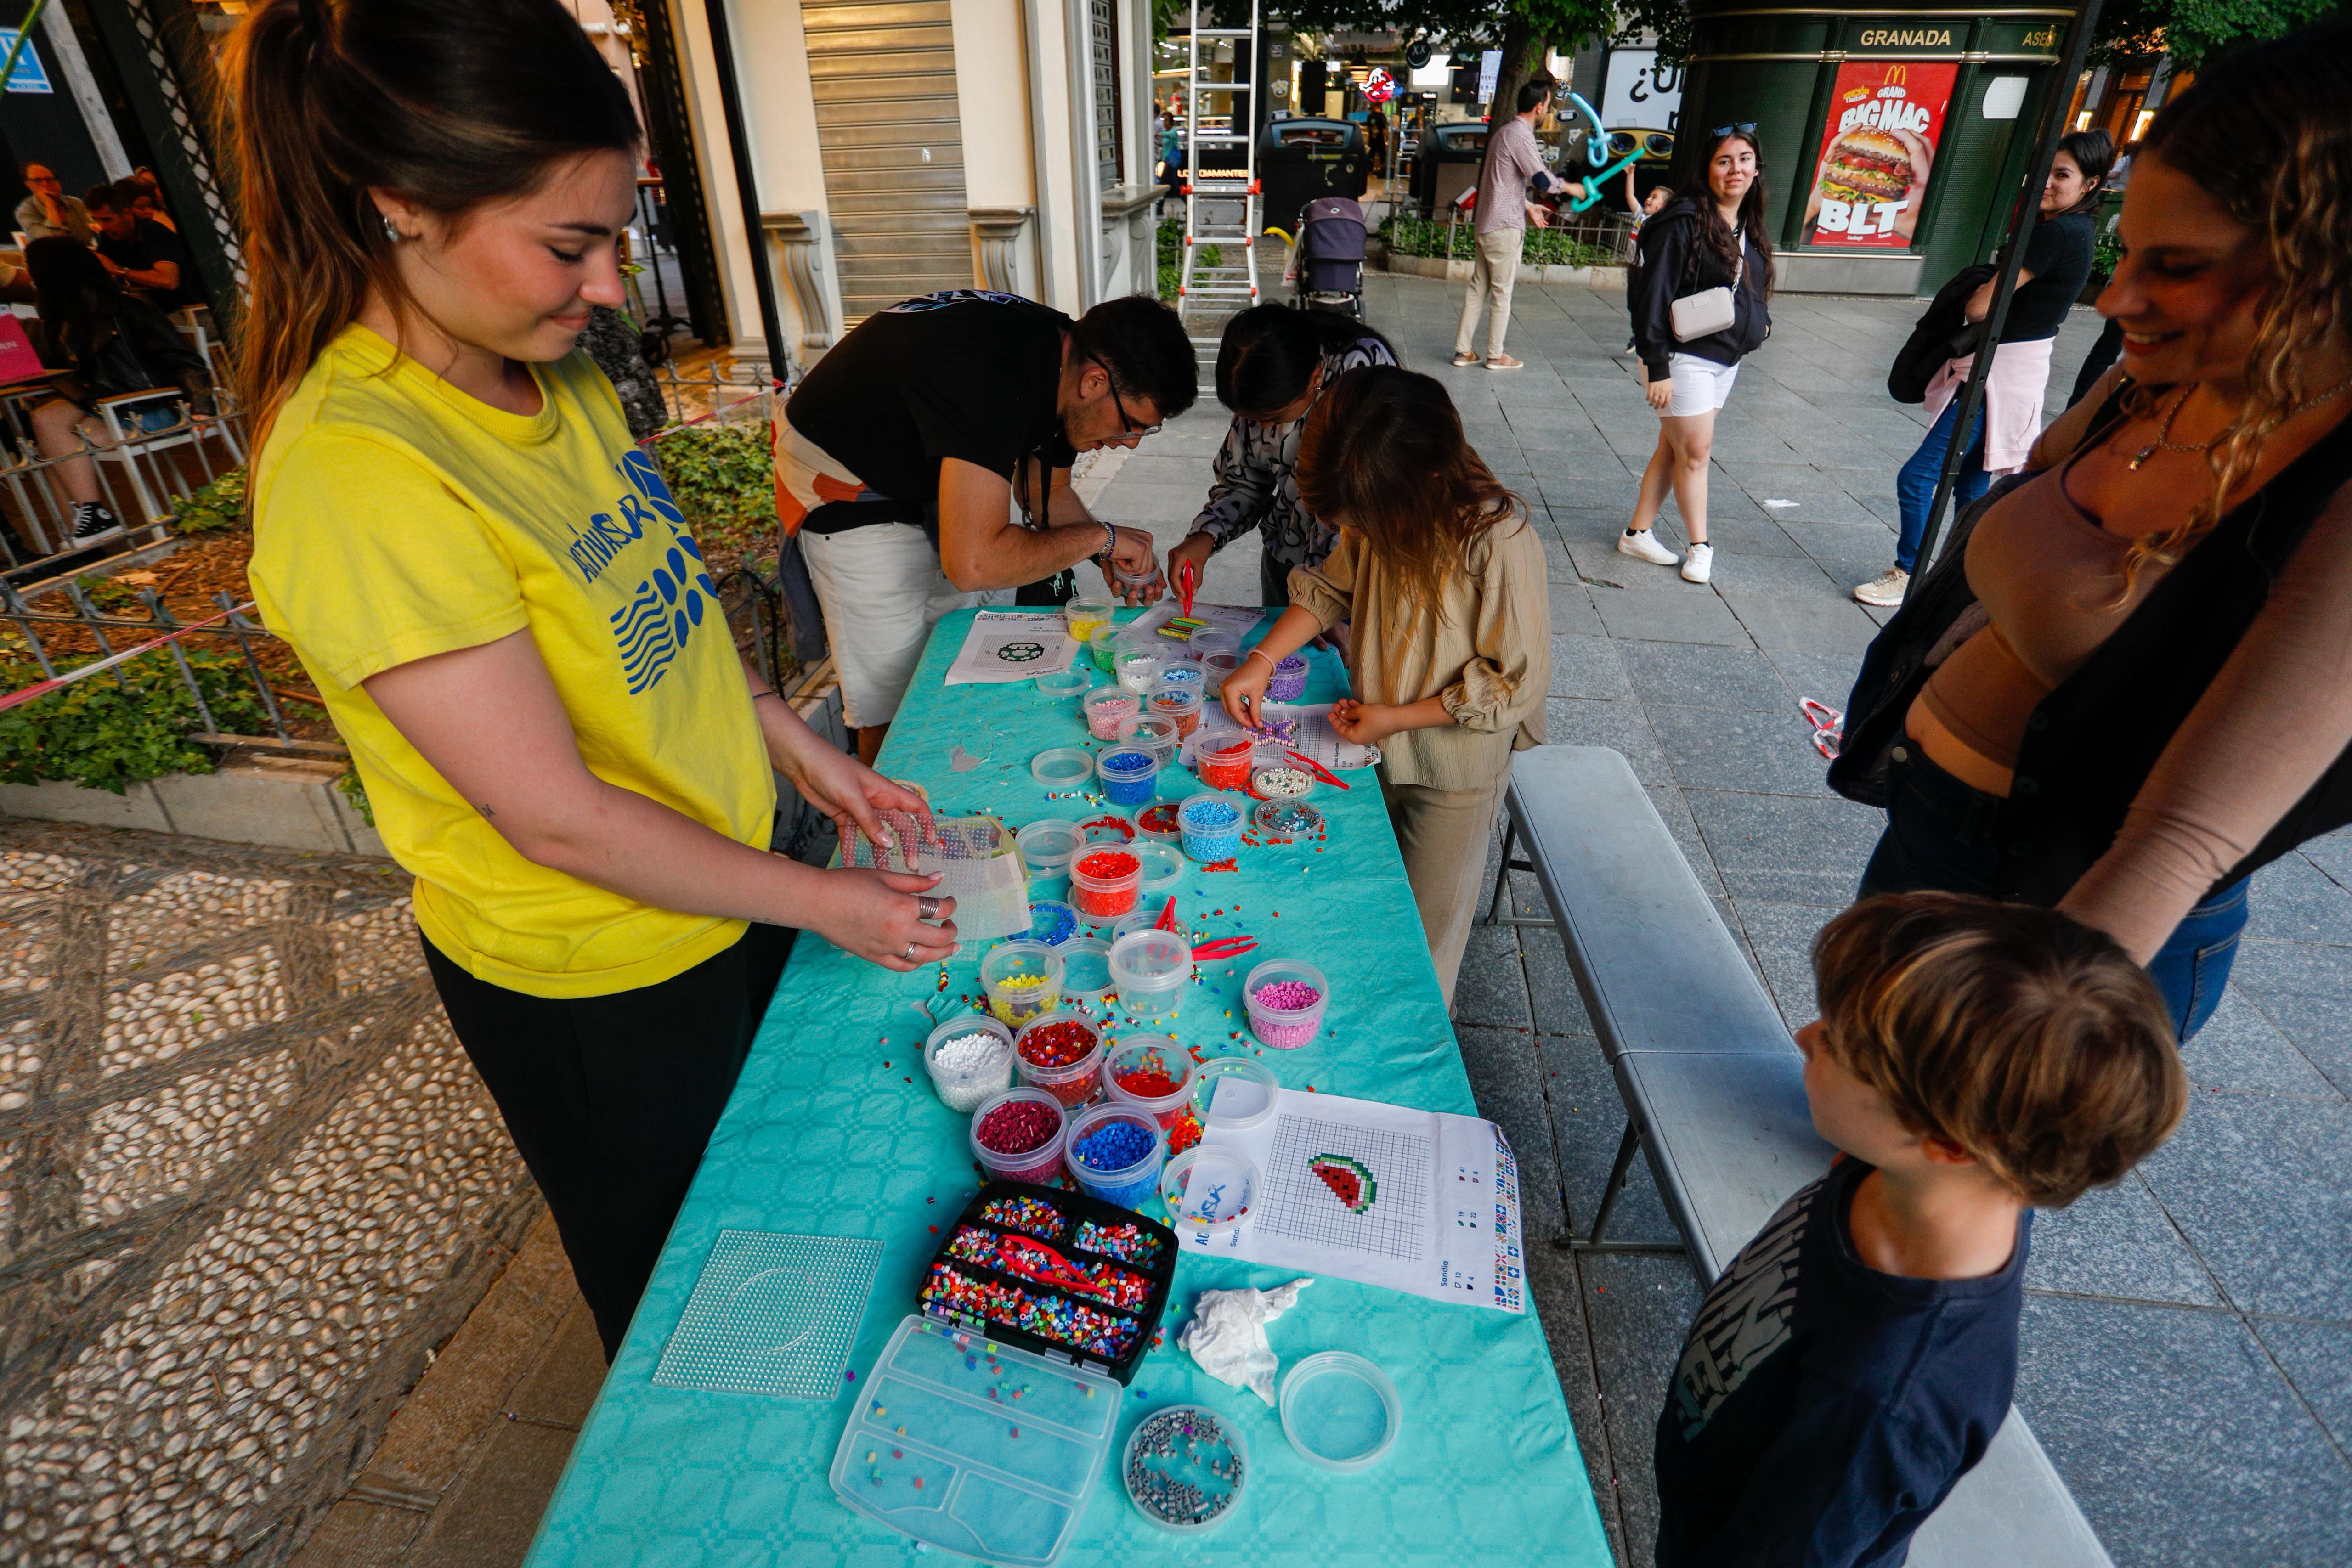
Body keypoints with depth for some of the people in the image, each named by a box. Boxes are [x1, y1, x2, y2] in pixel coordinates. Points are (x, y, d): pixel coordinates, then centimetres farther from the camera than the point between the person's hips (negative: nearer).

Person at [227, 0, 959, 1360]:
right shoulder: (356, 471, -29)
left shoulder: (557, 380, -3)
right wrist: (827, 902, -18)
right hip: (599, 986, -8)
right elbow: (559, 818, -27)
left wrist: (795, 746, 1)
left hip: (729, 883, 8)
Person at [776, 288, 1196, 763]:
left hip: (926, 472, 8)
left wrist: (1111, 557, -11)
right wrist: (1099, 536, -30)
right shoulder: (995, 376, -39)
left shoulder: (1067, 356, -10)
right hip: (844, 484, -8)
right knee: (892, 705, -5)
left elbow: (1048, 492, 7)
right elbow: (973, 563, -43)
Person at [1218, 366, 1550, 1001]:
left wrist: (1394, 718, -21)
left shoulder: (1497, 542, -29)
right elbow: (1332, 588, 6)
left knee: (1426, 933, 14)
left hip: (1455, 773, -5)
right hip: (1379, 746, 5)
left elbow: (1518, 680, -22)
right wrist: (1262, 659, -8)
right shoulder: (1380, 518, -12)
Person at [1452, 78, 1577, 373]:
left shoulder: (1506, 130, 17)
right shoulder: (1520, 134, -14)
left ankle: (1463, 351, 12)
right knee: (1502, 292, -1)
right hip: (1505, 226, -9)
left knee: (1478, 288, 10)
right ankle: (1496, 356, 5)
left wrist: (1529, 206, 26)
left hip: (1487, 224, 9)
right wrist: (1569, 188, -2)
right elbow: (1542, 178, -18)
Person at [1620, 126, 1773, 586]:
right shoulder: (1684, 222, -14)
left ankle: (1638, 533, 20)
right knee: (1695, 450, -2)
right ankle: (1699, 546, 12)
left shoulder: (1748, 226, 11)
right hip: (1684, 358, -8)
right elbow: (1655, 295, -18)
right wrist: (1657, 367, -21)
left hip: (1725, 359, 8)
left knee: (1674, 448, 11)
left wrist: (1760, 322, 9)